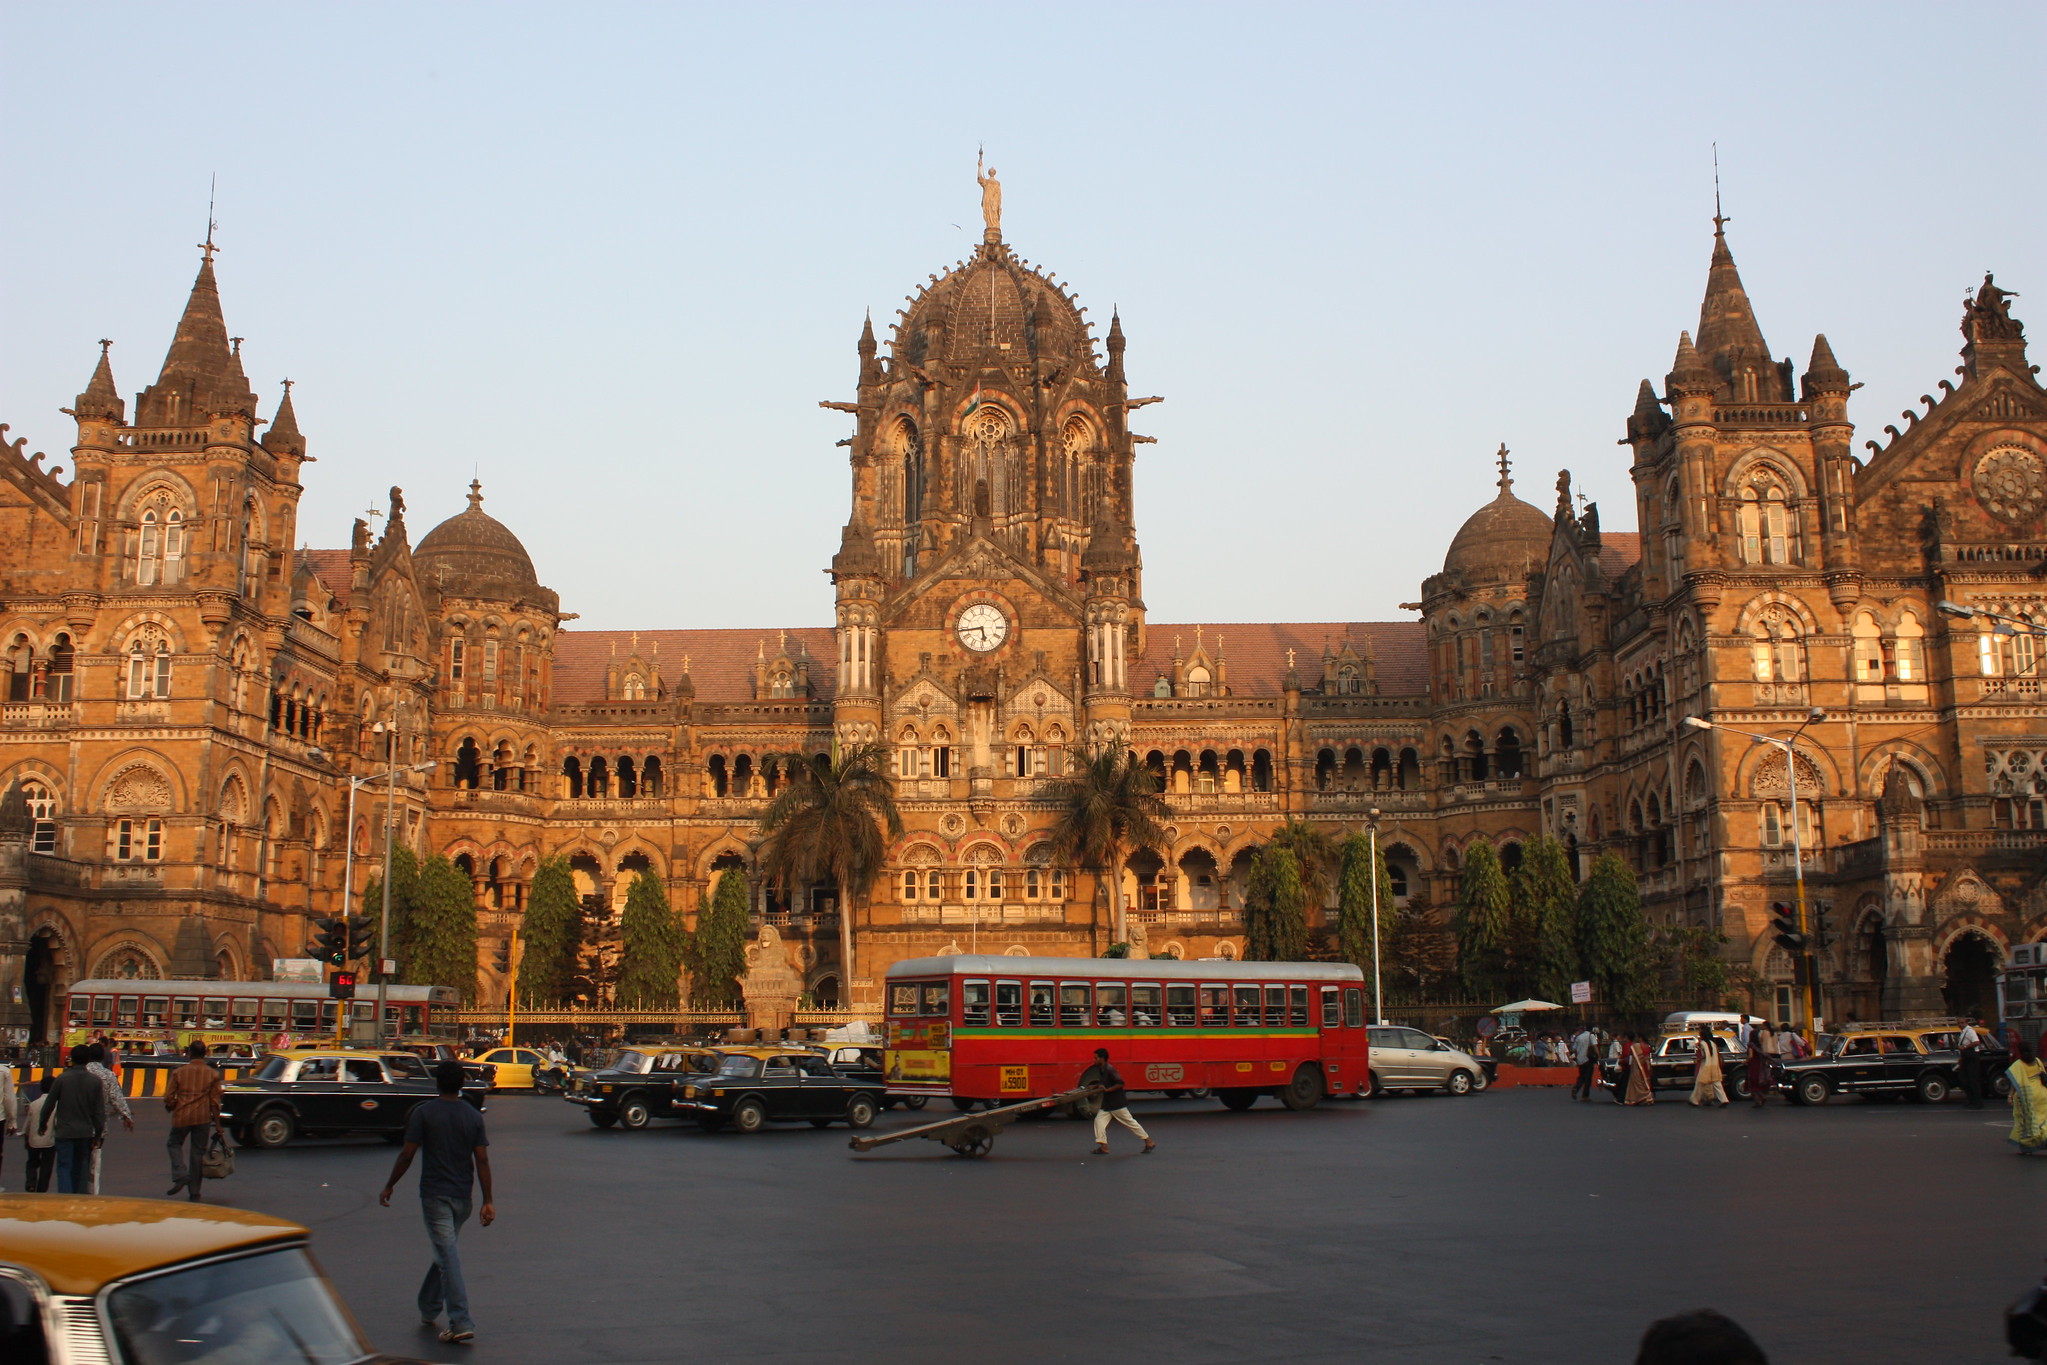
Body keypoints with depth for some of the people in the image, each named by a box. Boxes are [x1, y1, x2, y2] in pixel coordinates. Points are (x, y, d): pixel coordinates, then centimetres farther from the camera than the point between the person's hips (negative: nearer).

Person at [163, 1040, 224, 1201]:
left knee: (174, 1144, 22)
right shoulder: (212, 1074, -2)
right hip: (203, 1118, 1)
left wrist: (171, 1108, 20)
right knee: (198, 1152, 8)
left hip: (181, 1117, -1)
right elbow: (215, 1101, 0)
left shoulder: (179, 1072, -3)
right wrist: (217, 1123, 8)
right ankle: (194, 1192, 11)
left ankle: (180, 1175, -1)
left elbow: (168, 1097, -2)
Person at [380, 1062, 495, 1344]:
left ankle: (462, 1323, -14)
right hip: (462, 1196, 4)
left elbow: (407, 1154, -8)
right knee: (445, 1253, 22)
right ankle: (428, 1310, 35)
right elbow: (482, 1161, -1)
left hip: (434, 1194, -4)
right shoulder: (473, 1116, 2)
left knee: (448, 1257, -8)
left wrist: (389, 1186, 6)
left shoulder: (424, 1113, -8)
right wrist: (488, 1201, 0)